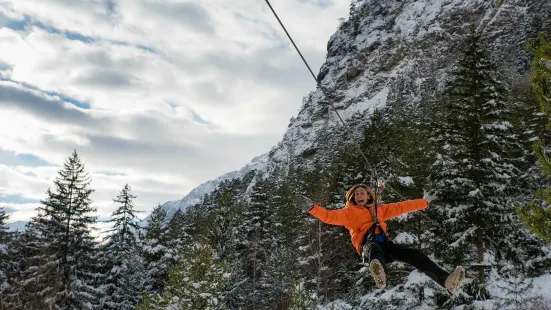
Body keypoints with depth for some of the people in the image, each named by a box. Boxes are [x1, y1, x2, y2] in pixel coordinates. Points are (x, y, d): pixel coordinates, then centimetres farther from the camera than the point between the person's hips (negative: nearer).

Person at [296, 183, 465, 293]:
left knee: (414, 255, -17)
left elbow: (401, 207, 38)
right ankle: (379, 274, -79)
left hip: (385, 244, 5)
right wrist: (312, 207, -10)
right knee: (374, 248, -43)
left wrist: (424, 202, 43)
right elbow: (330, 216, 6)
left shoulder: (379, 209, 33)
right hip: (368, 245, -5)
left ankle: (446, 280, -30)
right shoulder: (349, 212, 20)